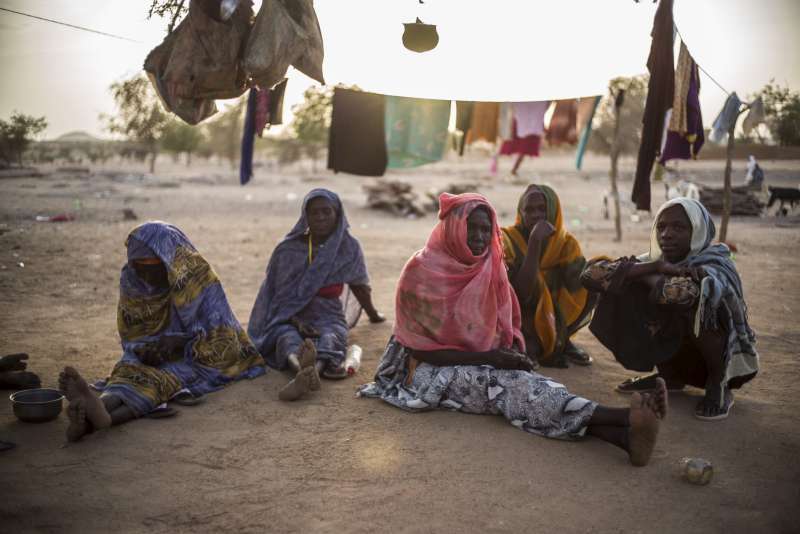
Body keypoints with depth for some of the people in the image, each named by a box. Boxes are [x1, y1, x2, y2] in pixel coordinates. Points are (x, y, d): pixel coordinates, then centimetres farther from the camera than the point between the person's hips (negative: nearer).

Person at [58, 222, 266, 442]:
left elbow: (218, 343, -11)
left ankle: (93, 419, -60)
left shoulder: (200, 281, -14)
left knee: (164, 379, -35)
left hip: (199, 360, -4)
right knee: (129, 372, -29)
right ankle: (100, 406, -63)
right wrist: (150, 350, -15)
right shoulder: (132, 282, 0)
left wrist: (178, 342, -22)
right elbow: (131, 336, 7)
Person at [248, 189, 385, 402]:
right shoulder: (289, 249, 0)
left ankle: (311, 371, -68)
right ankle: (304, 370, -68)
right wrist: (297, 322, -17)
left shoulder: (348, 247, 2)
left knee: (328, 340, -36)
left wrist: (373, 315, 34)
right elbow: (281, 296, 1)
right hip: (291, 318, 0)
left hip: (329, 317, 0)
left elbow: (359, 285, 19)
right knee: (288, 338, -35)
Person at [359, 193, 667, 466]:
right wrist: (489, 358, -20)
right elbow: (422, 348, -14)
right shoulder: (420, 273, -12)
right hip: (433, 372, -5)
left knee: (517, 382, -29)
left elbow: (507, 325, 15)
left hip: (488, 363, 5)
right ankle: (626, 418, -53)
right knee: (508, 385, -32)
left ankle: (622, 436, -54)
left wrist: (510, 350, -10)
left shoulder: (491, 268, 5)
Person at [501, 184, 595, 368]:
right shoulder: (509, 240, -16)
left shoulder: (566, 243, -6)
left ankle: (561, 341, -1)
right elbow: (522, 293, -28)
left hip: (553, 320, 4)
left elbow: (579, 287, -14)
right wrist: (535, 242, -31)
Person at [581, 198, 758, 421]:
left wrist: (644, 275, -26)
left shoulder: (715, 265, -23)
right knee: (622, 294, -11)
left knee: (694, 301, -34)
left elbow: (686, 292, -48)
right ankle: (669, 376, 6)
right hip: (678, 353, 6)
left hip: (726, 359, -5)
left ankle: (719, 385, -11)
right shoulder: (656, 259, -8)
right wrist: (653, 267, -29)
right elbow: (591, 272, -20)